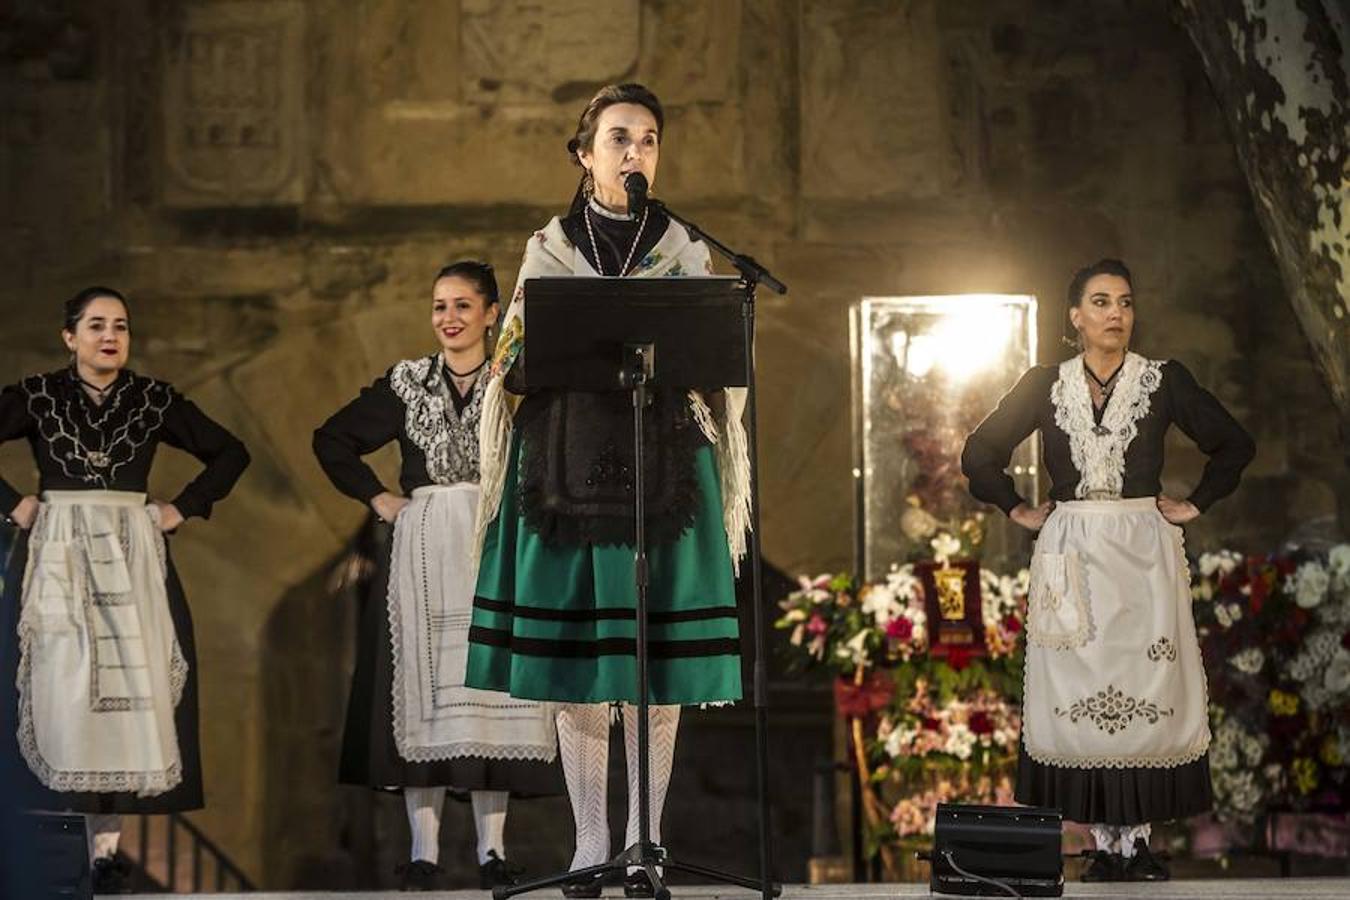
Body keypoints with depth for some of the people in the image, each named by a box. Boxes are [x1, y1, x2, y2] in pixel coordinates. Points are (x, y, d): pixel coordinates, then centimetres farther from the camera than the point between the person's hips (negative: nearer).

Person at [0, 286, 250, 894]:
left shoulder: (155, 401, 6)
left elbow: (230, 453, 13)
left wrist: (183, 508, 5)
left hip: (132, 559, 1)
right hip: (57, 559, -1)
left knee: (131, 690, -7)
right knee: (66, 689, -6)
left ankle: (108, 843, -6)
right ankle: (102, 843, -4)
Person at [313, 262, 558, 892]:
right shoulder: (408, 383, 10)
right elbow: (331, 439, 16)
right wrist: (375, 497, 8)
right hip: (423, 550, 1)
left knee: (491, 684, -4)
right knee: (423, 686, -3)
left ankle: (492, 851, 0)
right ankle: (424, 851, -2)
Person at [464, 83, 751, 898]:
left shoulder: (688, 252, 8)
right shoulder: (547, 251, 9)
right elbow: (512, 370, 7)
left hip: (663, 474, 0)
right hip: (567, 474, 0)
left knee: (657, 670, -2)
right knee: (574, 667, 0)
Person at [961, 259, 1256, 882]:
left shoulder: (1164, 381, 3)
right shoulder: (1045, 386, 5)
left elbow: (1234, 445, 10)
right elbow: (980, 454, 12)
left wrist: (1196, 504, 4)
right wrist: (1017, 511, 7)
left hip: (1145, 551, -1)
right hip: (1070, 554, 1)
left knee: (1147, 690, -4)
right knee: (1077, 689, -3)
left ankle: (1139, 837, 0)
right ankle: (1105, 842, 1)